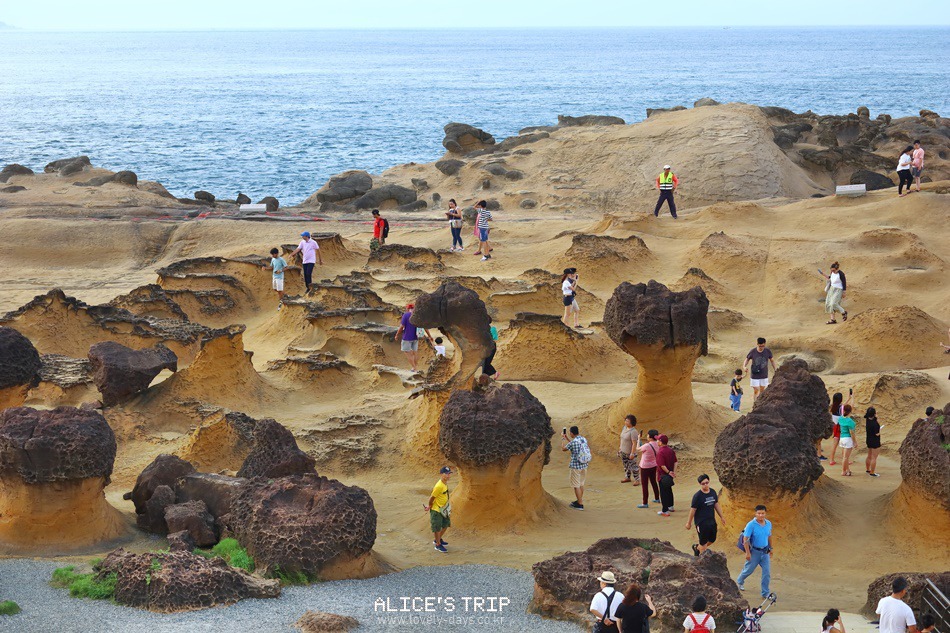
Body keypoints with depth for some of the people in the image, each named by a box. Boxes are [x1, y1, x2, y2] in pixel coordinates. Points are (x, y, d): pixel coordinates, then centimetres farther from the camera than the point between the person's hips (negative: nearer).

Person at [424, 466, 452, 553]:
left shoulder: (445, 483, -1)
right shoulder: (439, 486, -30)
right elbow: (432, 497, -20)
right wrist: (429, 506, -5)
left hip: (443, 509, 9)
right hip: (436, 510, -9)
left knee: (446, 524, 21)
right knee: (437, 528, 4)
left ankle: (437, 539, 41)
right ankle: (438, 545, 20)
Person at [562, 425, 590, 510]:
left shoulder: (573, 442, -20)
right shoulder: (584, 439, 3)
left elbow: (563, 449, -2)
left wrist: (563, 439, 11)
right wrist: (566, 438, 27)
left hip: (576, 466, -8)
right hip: (584, 465, 8)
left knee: (576, 485, 1)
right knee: (581, 484, 20)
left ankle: (580, 504, 2)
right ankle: (579, 501, 32)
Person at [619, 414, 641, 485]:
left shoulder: (633, 431, -24)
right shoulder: (624, 428, 2)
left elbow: (634, 443, -24)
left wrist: (632, 453, -24)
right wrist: (620, 448, 16)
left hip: (630, 453, -8)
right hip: (623, 452, 8)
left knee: (633, 466, -1)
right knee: (626, 465, 20)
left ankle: (637, 480, 9)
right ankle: (627, 477, 36)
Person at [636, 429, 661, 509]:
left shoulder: (647, 446, -28)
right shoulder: (658, 445, -8)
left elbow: (638, 450, -11)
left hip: (645, 467, -7)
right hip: (654, 466, 7)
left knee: (644, 485, 4)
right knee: (653, 482, 25)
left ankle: (645, 503, 11)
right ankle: (657, 498, 40)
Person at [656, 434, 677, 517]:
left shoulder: (660, 452, -24)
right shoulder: (671, 450, 2)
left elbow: (662, 465, -28)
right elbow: (675, 462, 5)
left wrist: (668, 472, -18)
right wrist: (674, 471, -1)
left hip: (663, 475, -8)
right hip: (670, 475, 8)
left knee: (663, 492, 0)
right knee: (669, 490, 24)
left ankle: (665, 511, 4)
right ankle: (670, 507, 38)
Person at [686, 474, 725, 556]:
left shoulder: (713, 492, 2)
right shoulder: (697, 496, -18)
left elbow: (716, 505, 14)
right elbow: (693, 510, -12)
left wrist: (722, 517, 17)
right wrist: (689, 523, -7)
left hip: (712, 521, 7)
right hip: (701, 522, -7)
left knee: (712, 540, 17)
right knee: (703, 542, 2)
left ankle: (697, 548, 40)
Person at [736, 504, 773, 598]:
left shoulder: (768, 524, -1)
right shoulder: (751, 525, -19)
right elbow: (745, 539, -18)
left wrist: (770, 548, 20)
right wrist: (747, 552, -20)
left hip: (765, 552, 4)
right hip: (754, 551, -4)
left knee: (767, 573, 0)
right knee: (749, 570, 13)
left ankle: (765, 593, 9)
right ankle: (739, 582, 43)